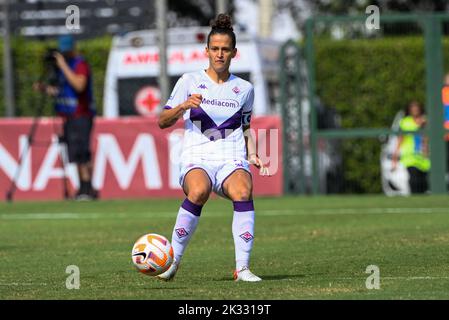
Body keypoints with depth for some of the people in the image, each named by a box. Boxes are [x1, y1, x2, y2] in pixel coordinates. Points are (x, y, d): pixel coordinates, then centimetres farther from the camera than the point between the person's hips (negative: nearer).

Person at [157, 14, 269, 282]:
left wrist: (252, 155, 12)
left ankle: (242, 268, -32)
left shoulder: (244, 89, 15)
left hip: (232, 159, 2)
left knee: (243, 192, -33)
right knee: (198, 191, -37)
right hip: (197, 159, -2)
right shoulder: (190, 81, 8)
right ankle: (173, 260, -21)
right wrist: (184, 105, -12)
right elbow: (163, 122, 8)